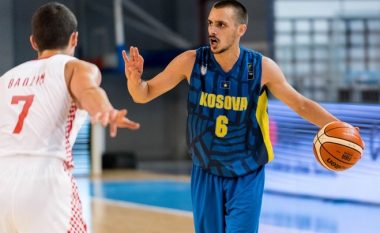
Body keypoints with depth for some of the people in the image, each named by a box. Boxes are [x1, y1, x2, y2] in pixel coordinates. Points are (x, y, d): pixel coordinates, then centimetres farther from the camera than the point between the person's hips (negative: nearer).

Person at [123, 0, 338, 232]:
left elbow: (301, 105, -4)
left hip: (247, 178, -2)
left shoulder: (262, 67, -14)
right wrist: (135, 80, -28)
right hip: (206, 175, 2)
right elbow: (145, 94, -5)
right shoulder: (191, 62, -13)